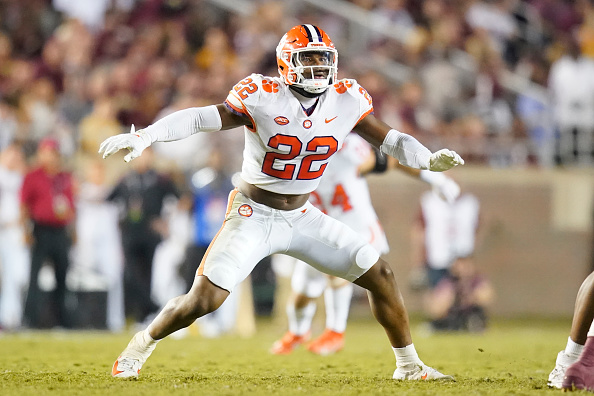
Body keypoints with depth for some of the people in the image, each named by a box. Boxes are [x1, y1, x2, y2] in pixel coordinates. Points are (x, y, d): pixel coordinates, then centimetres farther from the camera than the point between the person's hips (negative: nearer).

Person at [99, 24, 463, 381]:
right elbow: (200, 119, -20)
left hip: (303, 218, 5)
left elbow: (390, 139, 1)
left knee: (379, 276, -3)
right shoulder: (263, 98, -19)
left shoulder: (346, 101, -6)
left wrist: (430, 160, -17)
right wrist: (143, 136, -32)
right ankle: (142, 345, 14)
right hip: (253, 215, -4)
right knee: (204, 299, -15)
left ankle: (409, 365, 14)